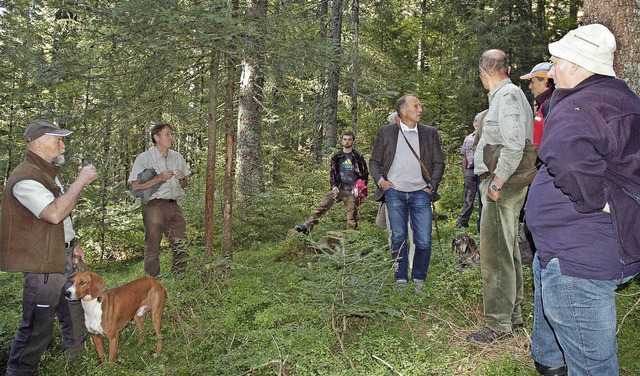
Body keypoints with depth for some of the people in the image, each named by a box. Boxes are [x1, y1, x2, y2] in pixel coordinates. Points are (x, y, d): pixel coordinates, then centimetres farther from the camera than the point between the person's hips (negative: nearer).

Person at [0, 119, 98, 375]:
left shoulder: (48, 173, 15)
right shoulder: (25, 178, -19)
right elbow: (54, 213, -31)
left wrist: (73, 245, 18)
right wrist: (81, 182, -24)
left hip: (64, 259, 10)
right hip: (43, 264, -10)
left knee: (75, 314, 21)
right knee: (37, 327, -2)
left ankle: (76, 355, 37)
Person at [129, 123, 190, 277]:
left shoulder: (177, 157, 14)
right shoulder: (144, 158, -3)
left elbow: (185, 184, 21)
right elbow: (135, 185, -11)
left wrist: (182, 179, -2)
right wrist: (159, 178, -17)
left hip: (173, 206, 5)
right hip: (153, 205, -5)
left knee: (181, 245, 3)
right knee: (153, 247, 0)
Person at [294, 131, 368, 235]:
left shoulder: (358, 157, 2)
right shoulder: (336, 156, 9)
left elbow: (365, 174, 7)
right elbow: (332, 173, 14)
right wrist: (334, 186, -2)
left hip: (352, 191, -2)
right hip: (338, 189, 2)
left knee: (352, 218, -1)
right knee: (321, 205, -16)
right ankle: (307, 227, -22)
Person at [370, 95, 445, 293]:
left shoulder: (430, 133, 8)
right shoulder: (386, 132, 5)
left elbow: (439, 162, 10)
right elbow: (374, 161, 9)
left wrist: (432, 185, 0)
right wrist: (380, 180, -6)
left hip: (420, 194, 1)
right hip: (394, 193, 0)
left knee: (423, 242, -2)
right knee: (398, 239, 7)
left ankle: (419, 280, 16)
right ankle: (401, 279, 20)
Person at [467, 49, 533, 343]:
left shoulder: (507, 95, -13)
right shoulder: (505, 95, 17)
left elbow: (515, 145, -24)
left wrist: (498, 182, -20)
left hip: (500, 185, -11)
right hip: (501, 182, 11)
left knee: (495, 254, -6)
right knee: (507, 252, 16)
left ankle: (498, 323, 2)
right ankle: (513, 315, 28)